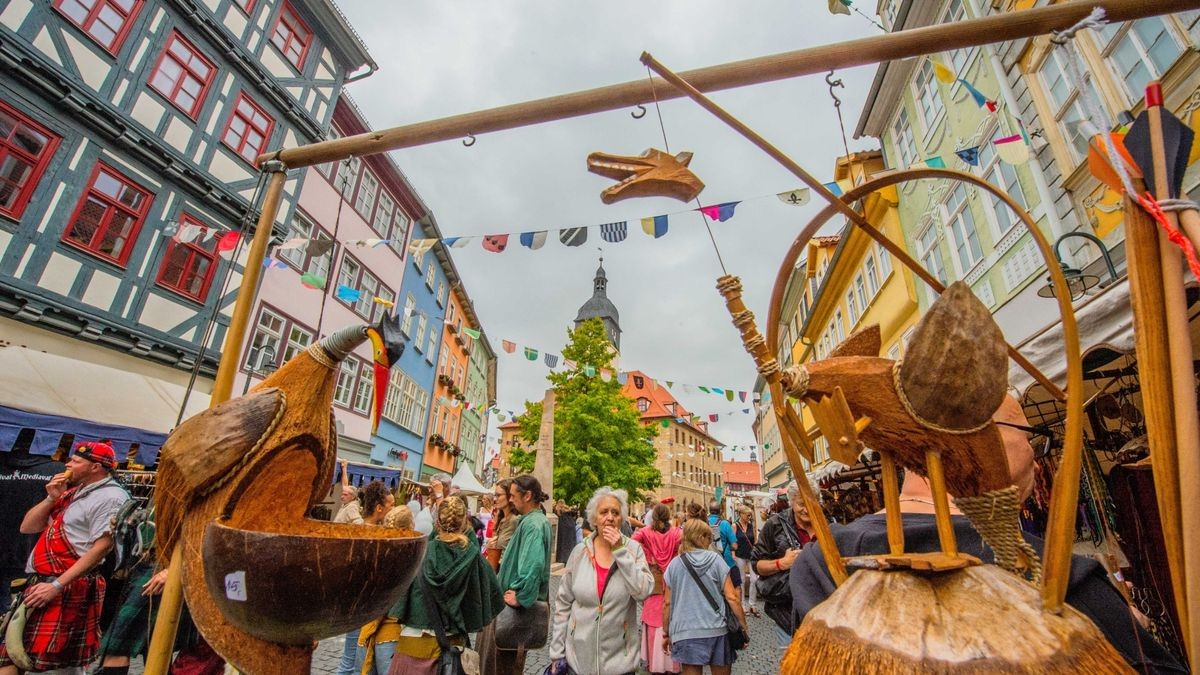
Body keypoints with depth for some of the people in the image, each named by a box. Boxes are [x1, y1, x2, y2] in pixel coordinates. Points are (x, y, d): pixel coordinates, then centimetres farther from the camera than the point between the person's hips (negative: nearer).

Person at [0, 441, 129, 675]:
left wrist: (57, 585, -19)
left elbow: (102, 547, -19)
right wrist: (51, 498, 1)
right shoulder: (72, 491, 15)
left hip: (69, 588, -9)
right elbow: (27, 528, 16)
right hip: (37, 582, 9)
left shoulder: (110, 497, -13)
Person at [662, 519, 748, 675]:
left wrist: (666, 633, 14)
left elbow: (668, 603, 5)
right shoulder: (716, 560, 0)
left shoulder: (674, 564, 3)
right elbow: (732, 597, -3)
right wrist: (744, 626, 6)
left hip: (686, 633, 0)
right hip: (716, 630, 0)